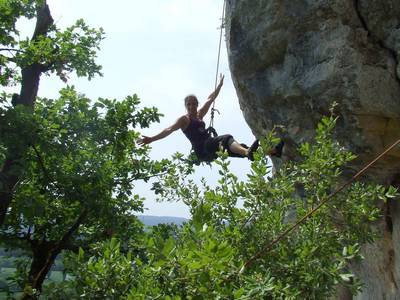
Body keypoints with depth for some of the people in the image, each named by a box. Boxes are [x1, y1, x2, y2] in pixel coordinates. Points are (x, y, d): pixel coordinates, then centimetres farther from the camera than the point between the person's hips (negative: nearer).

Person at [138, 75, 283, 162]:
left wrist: (220, 85, 36)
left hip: (211, 148, 8)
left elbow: (210, 99, 29)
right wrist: (151, 139, -22)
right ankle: (248, 152, -60)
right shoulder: (183, 119, 1)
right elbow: (169, 130, -10)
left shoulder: (199, 115, 22)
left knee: (235, 148, -11)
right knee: (226, 138, -31)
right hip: (201, 150, -8)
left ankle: (272, 151, -23)